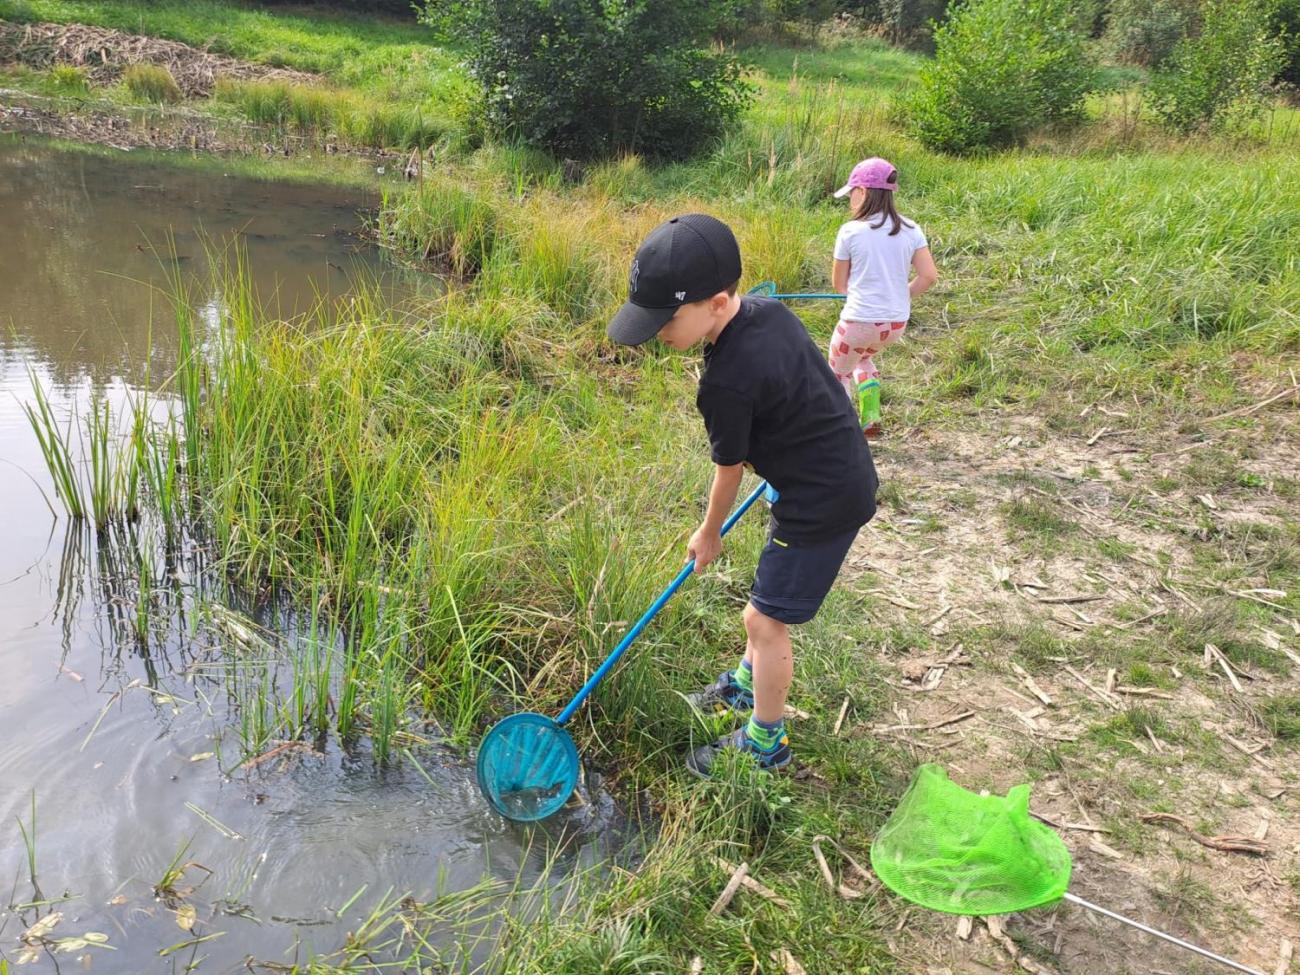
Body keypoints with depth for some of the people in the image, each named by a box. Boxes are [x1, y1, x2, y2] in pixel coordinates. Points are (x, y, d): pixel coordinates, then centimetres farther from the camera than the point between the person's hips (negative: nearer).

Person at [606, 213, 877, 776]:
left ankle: (765, 744, 23)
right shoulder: (768, 310, -5)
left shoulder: (726, 382, -28)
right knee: (767, 603, 25)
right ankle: (746, 686, 47)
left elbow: (729, 470, -12)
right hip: (844, 472, 10)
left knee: (767, 620, 4)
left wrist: (709, 534, 6)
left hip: (823, 502, -10)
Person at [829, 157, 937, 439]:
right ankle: (870, 415, 19)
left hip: (859, 321, -5)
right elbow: (929, 276, -3)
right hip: (897, 323, 5)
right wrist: (898, 296, 9)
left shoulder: (850, 231, -11)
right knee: (863, 357, 34)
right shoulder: (910, 230, 0)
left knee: (838, 373, 19)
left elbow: (839, 284, -1)